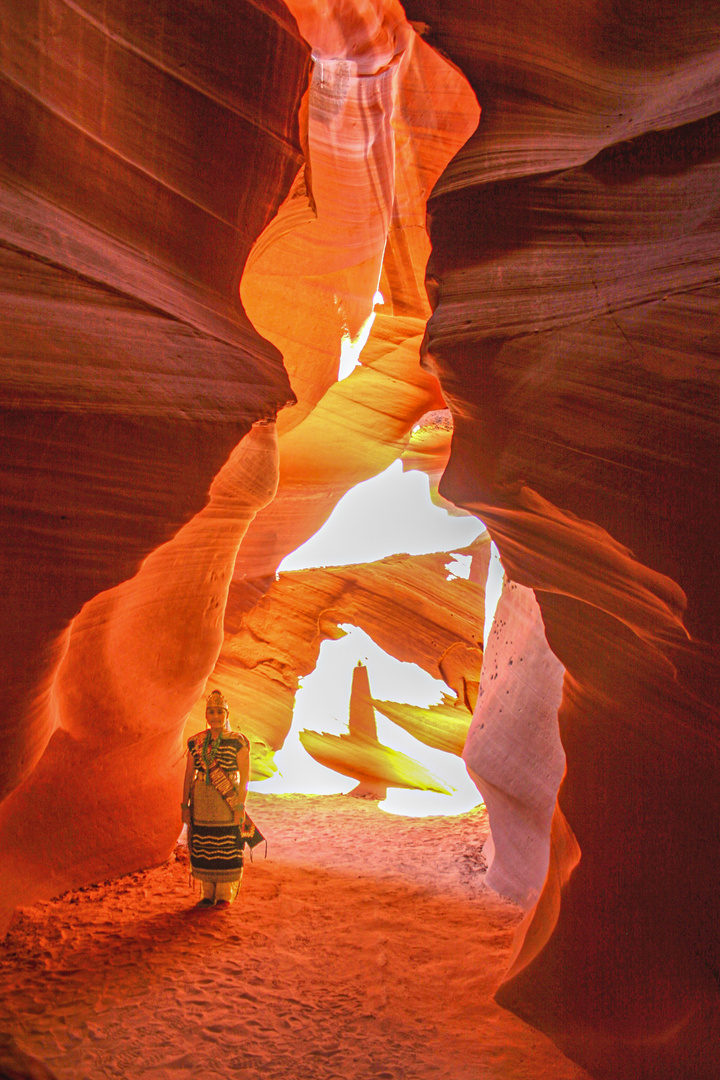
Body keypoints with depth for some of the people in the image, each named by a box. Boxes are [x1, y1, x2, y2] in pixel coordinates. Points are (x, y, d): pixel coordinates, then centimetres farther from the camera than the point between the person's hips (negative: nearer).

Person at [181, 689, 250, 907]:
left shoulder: (237, 742, -5)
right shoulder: (196, 742, 6)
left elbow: (244, 776, -6)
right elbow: (189, 775, 9)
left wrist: (240, 806, -11)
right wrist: (185, 805, 6)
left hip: (227, 803, -3)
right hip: (201, 802, 4)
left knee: (227, 848, 0)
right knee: (202, 848, 7)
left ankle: (225, 895, 14)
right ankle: (207, 893, 21)